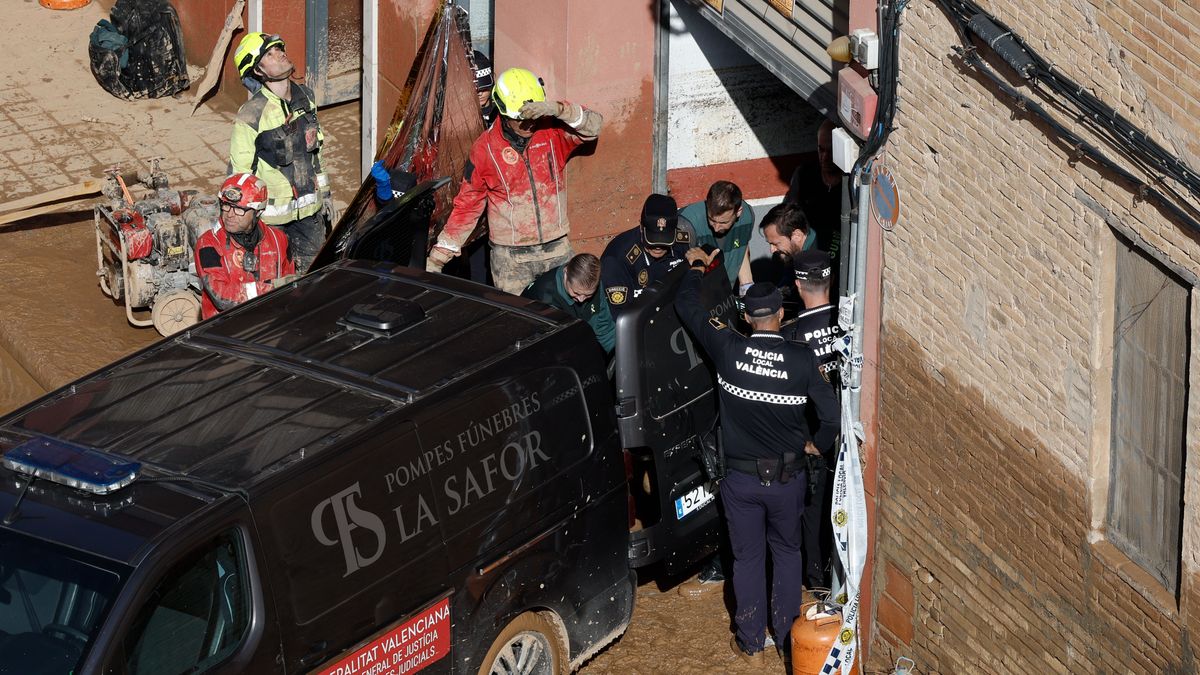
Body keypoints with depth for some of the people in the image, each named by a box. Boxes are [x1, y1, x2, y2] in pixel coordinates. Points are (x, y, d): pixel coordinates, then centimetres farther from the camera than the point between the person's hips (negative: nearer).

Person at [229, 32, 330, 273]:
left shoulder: (305, 97, 2)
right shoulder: (251, 115, -19)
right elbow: (239, 172, -13)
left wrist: (323, 192, 19)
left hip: (310, 209, 6)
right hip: (272, 212, -6)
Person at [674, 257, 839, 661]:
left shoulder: (728, 350, -14)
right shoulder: (801, 359, -16)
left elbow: (686, 306, -1)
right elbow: (832, 414, -14)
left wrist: (695, 267, 16)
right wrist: (816, 443, 7)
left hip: (742, 478, 0)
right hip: (786, 477, 0)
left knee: (748, 558, 15)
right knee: (787, 554, 20)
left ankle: (751, 645, 25)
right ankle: (787, 638, 27)